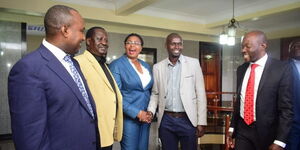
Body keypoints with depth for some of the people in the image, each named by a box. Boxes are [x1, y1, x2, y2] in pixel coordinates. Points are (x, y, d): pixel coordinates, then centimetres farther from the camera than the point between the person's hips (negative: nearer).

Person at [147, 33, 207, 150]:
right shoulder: (158, 67, 4)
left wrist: (201, 122, -5)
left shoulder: (193, 63, -1)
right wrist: (150, 111, -7)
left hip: (188, 119, -1)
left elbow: (200, 94, -2)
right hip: (166, 120, 2)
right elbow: (155, 94, 10)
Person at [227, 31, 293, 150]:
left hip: (266, 133, -4)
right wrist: (232, 128, 9)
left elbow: (286, 108, -12)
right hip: (242, 130, 4)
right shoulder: (241, 69, 5)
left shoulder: (281, 69, -11)